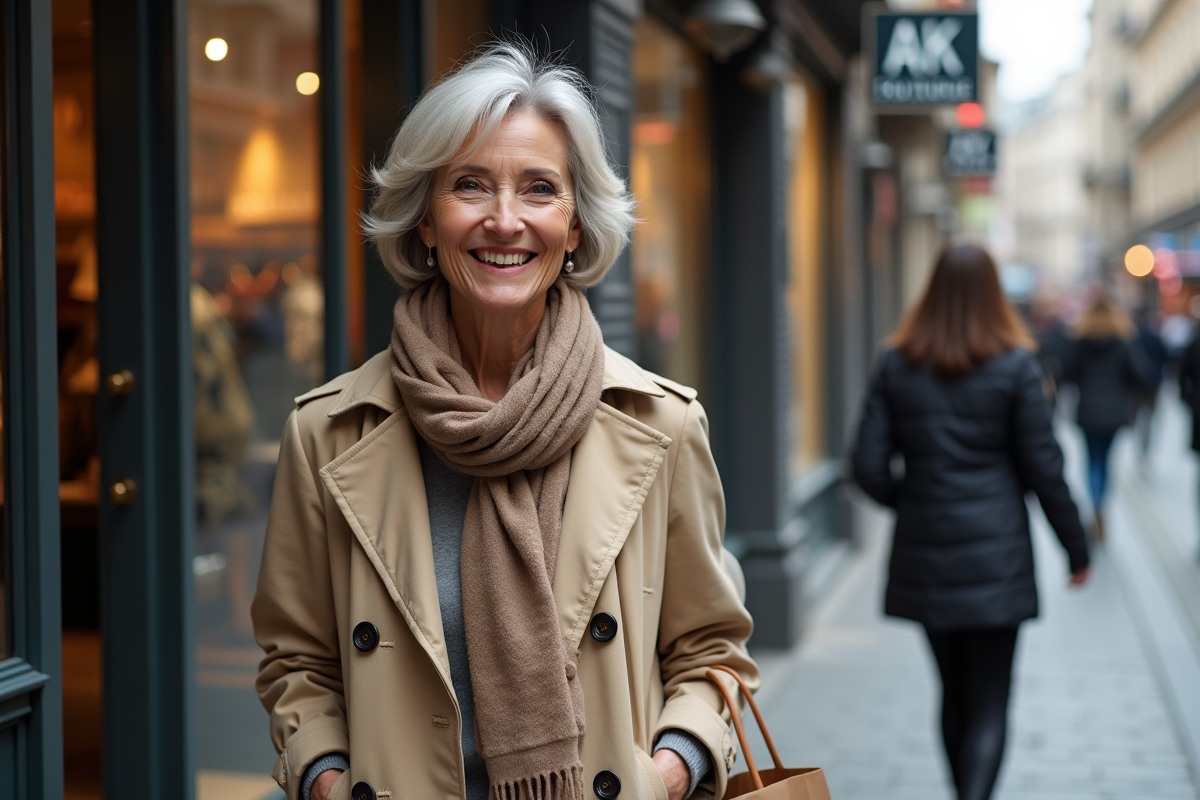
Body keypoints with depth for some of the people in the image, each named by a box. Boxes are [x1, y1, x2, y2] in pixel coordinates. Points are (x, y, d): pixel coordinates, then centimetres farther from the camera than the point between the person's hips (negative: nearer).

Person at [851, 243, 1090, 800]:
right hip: (996, 558, -3)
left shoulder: (896, 365, -1)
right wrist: (1075, 545, 6)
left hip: (924, 560, 3)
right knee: (989, 703, 1)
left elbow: (868, 466, -2)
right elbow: (1042, 466, -6)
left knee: (954, 694, 18)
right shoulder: (1015, 365, -8)